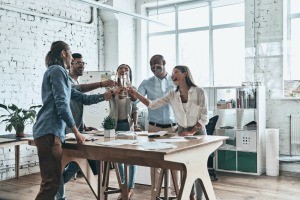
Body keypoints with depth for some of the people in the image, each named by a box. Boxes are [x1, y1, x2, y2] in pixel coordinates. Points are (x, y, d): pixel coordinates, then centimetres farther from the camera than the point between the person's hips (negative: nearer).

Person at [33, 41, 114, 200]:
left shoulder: (58, 72, 26)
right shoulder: (58, 70, -5)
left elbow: (83, 98, 29)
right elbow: (62, 105, -13)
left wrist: (104, 96, 32)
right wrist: (76, 131, -8)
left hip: (52, 132, 10)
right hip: (49, 132, -10)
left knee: (53, 181, 9)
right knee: (51, 183, -12)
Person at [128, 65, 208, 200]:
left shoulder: (199, 92, -14)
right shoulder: (172, 95, -2)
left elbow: (204, 117, -13)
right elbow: (152, 105, -7)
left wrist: (191, 132, -21)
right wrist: (135, 93, -17)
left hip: (198, 132, -4)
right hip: (182, 132, 4)